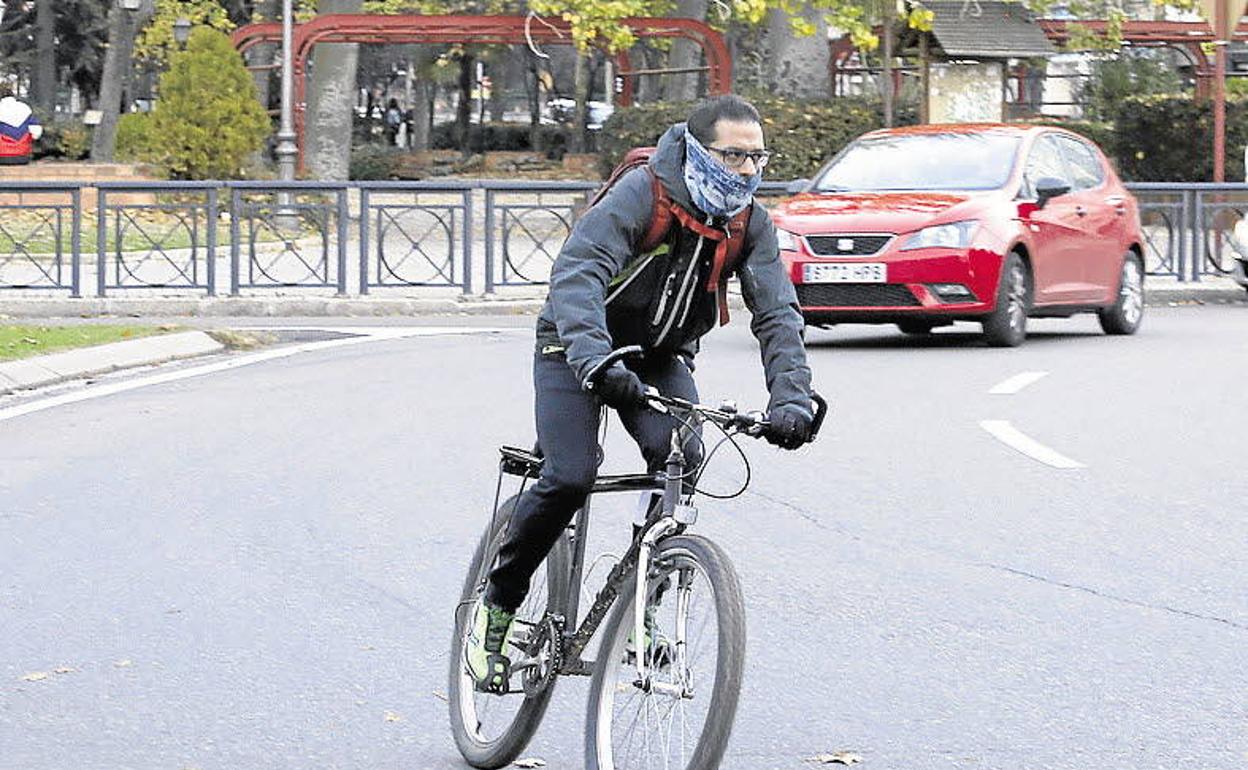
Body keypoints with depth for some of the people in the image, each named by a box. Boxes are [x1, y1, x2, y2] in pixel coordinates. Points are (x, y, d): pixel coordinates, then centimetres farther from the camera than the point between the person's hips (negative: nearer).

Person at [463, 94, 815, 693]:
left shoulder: (751, 224, -10)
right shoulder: (639, 195, -26)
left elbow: (777, 313, -16)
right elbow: (576, 274, -38)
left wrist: (791, 398, -32)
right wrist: (595, 359, -54)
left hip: (661, 356, 4)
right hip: (578, 347, -4)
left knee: (681, 459, -24)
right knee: (570, 477, -20)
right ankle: (496, 604, 0)